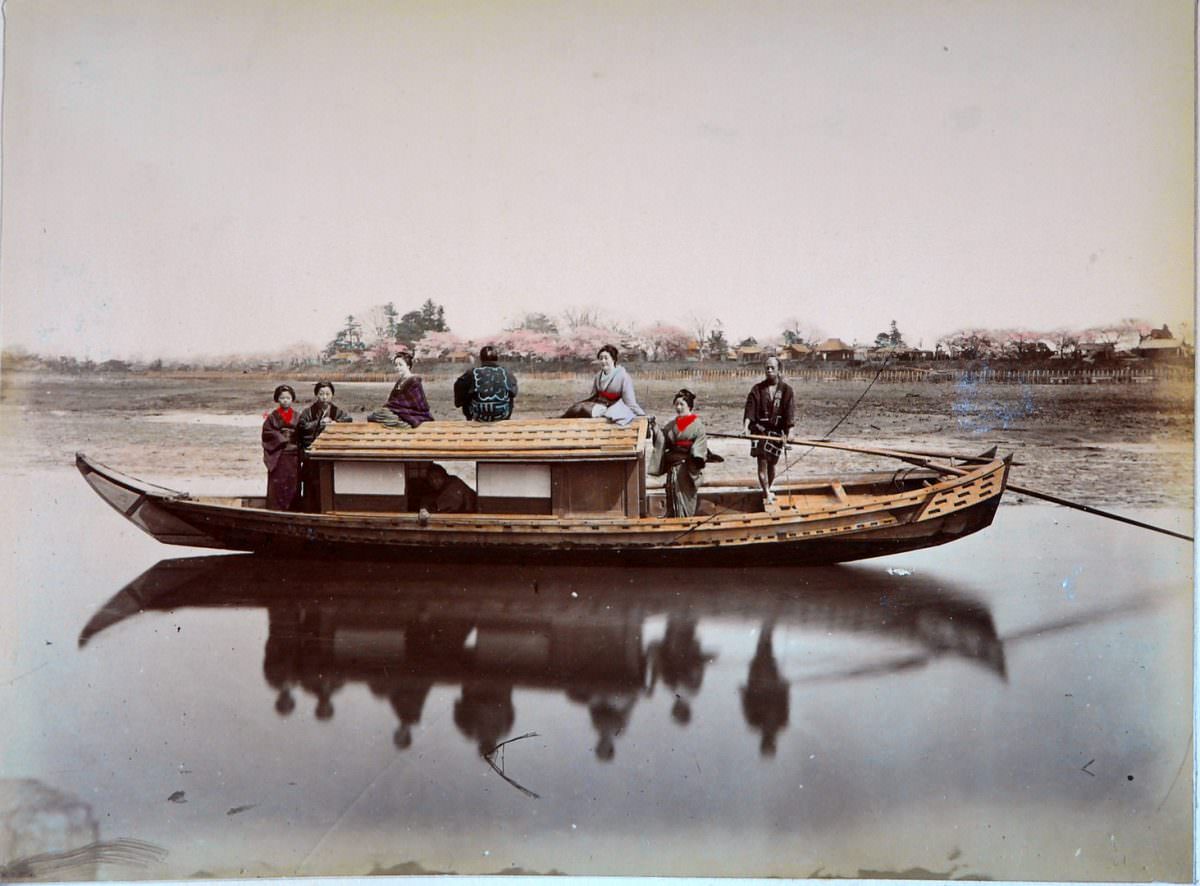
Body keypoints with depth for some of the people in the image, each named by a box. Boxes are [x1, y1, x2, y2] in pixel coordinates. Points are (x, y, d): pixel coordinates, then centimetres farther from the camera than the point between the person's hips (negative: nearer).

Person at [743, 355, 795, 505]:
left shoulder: (786, 389, 1)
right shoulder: (757, 389, 2)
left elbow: (790, 411, -6)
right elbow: (750, 408, -7)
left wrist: (789, 431, -18)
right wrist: (746, 426, -22)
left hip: (777, 431, 1)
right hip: (760, 429, -1)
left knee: (772, 463, 9)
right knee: (762, 461, -10)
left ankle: (767, 491, 29)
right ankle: (767, 494, -8)